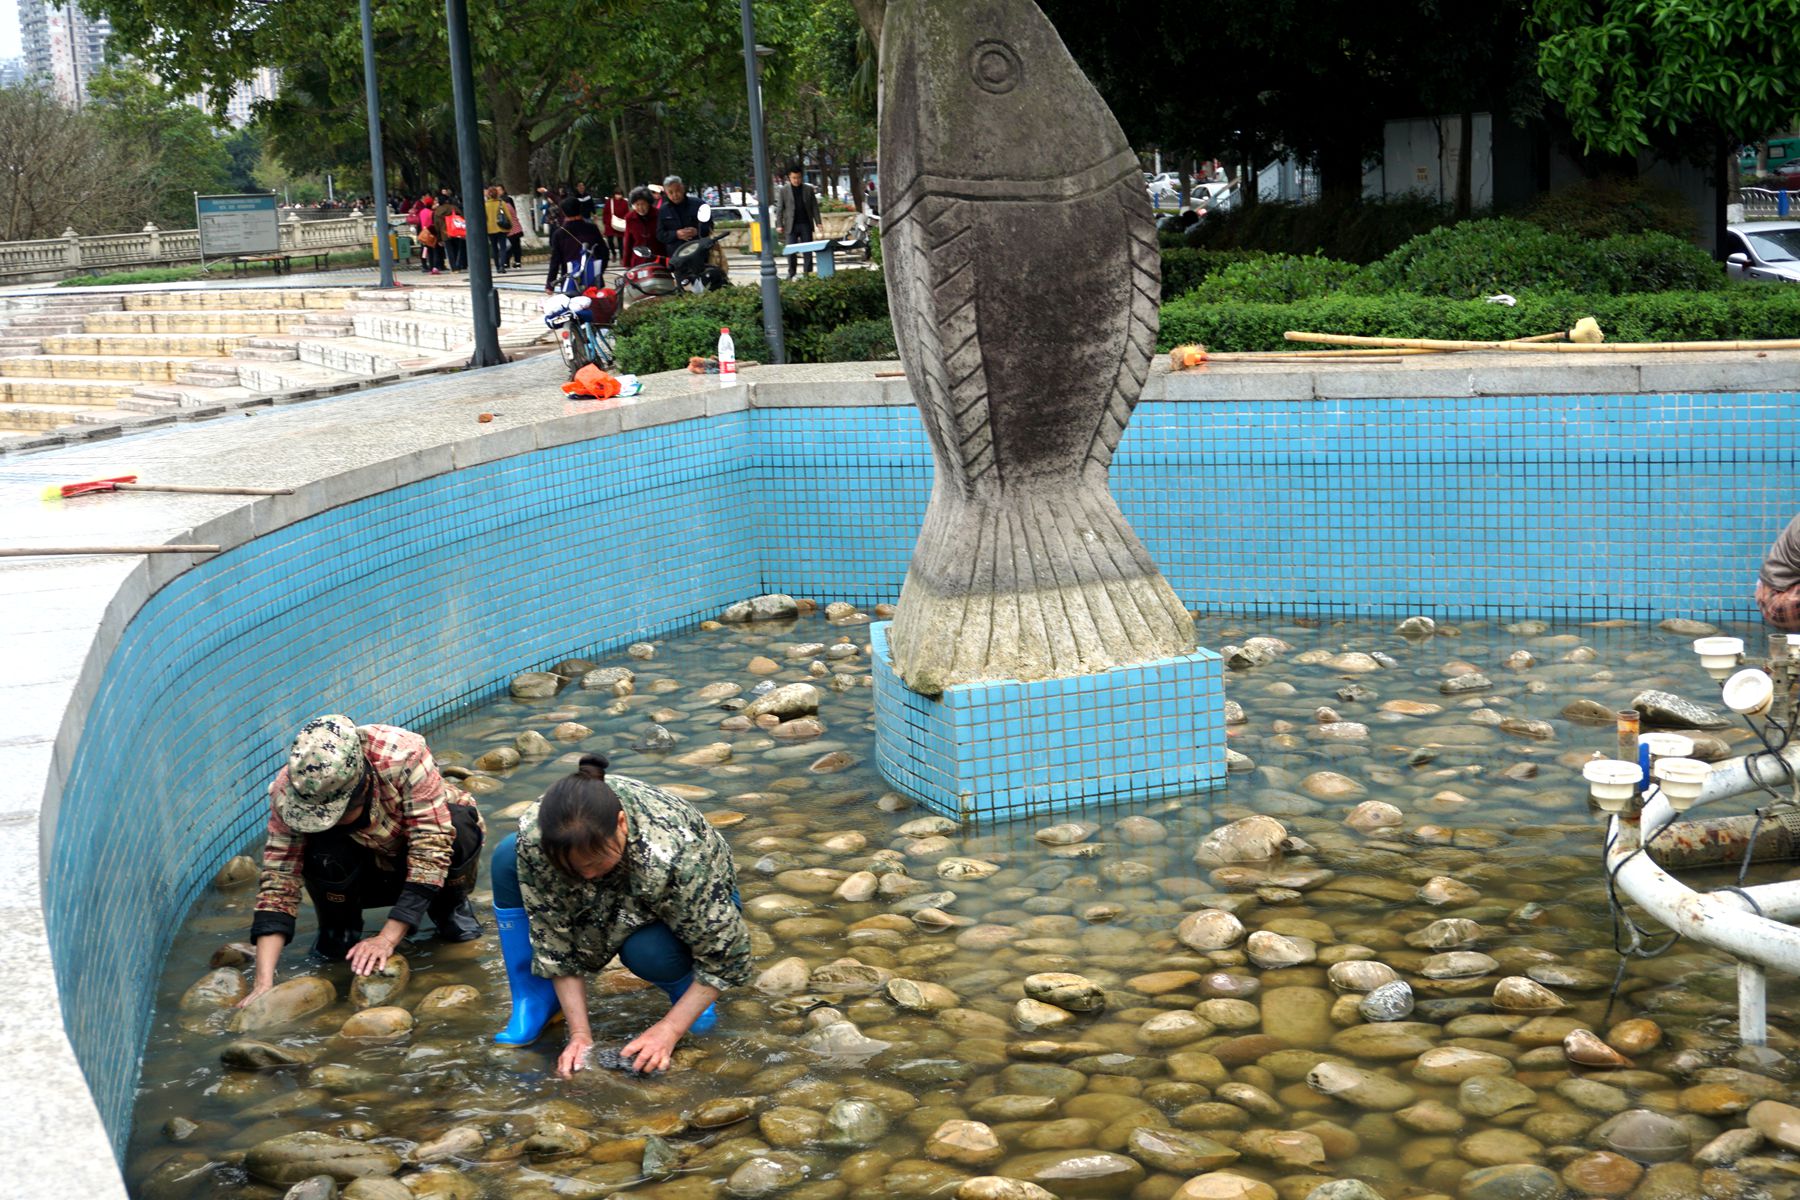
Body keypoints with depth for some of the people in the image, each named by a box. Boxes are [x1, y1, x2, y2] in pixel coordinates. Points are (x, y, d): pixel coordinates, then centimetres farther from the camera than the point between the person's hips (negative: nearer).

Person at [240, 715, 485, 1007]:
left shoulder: (404, 755, -36)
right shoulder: (288, 790, -28)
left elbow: (431, 848, -35)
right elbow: (278, 880, -28)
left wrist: (387, 938, -38)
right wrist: (263, 983, -37)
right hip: (366, 871, 1)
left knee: (460, 825, -34)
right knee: (324, 853, -33)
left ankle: (449, 907, -2)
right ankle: (340, 927, 0)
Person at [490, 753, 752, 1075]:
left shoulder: (674, 855, -43)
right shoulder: (534, 837, -32)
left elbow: (724, 954, -31)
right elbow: (554, 940, -21)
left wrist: (668, 1031, -30)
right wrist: (580, 1033, -23)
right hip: (611, 900, 4)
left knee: (645, 950, -37)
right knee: (508, 858, -17)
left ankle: (688, 991, -2)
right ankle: (536, 1002, -6)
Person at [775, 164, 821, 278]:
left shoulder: (808, 189, 9)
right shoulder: (783, 190, 3)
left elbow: (814, 207, 10)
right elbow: (779, 209, 3)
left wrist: (818, 222, 2)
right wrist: (779, 225, -5)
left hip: (806, 224, 2)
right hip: (791, 225, -1)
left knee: (808, 250, 1)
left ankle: (809, 272, 6)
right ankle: (791, 274, 4)